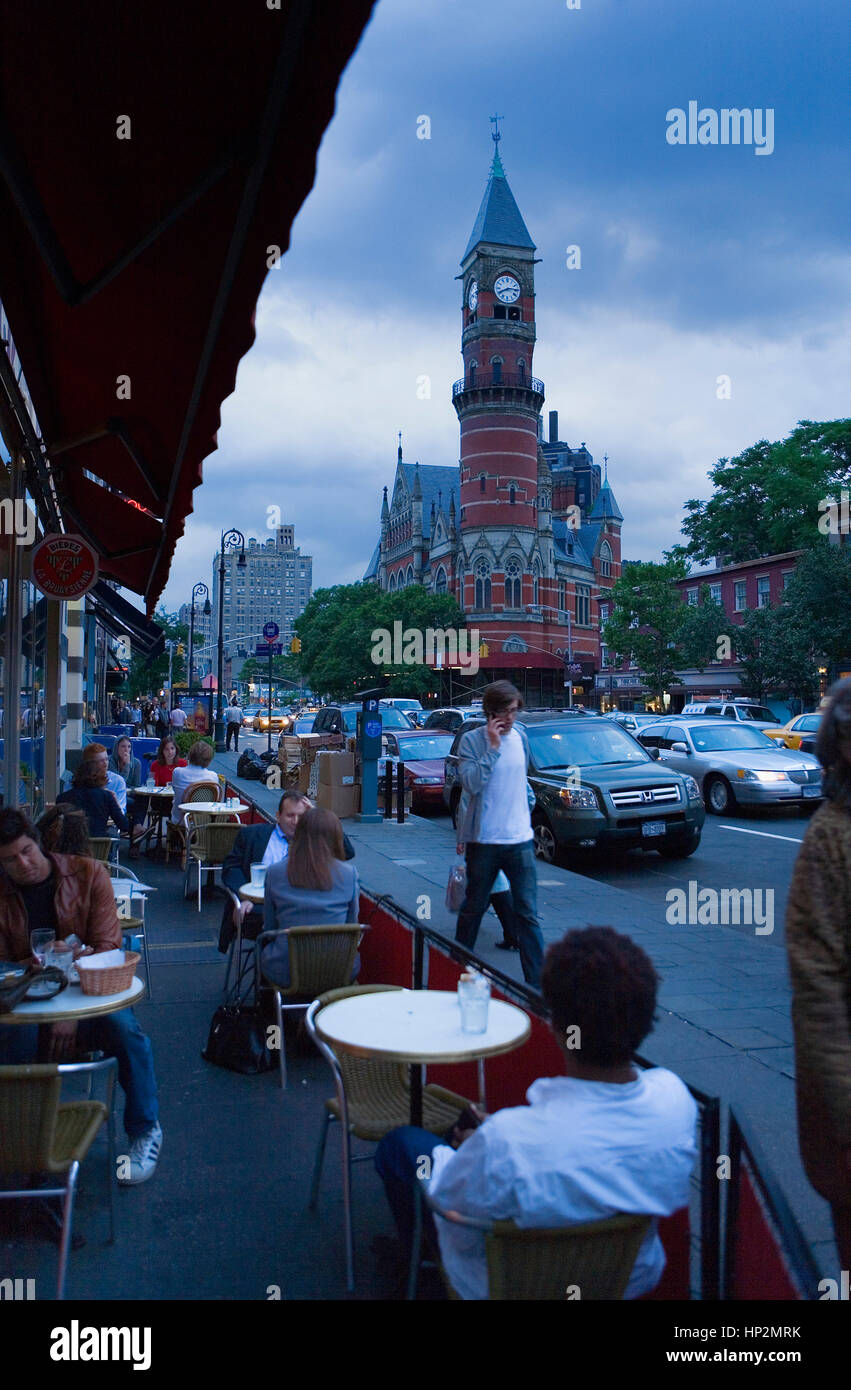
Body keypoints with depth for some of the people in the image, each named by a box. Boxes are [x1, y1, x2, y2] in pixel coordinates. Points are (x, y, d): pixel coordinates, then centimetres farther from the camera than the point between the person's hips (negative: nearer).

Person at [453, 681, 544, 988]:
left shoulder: (521, 738, 8)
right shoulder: (472, 740, -8)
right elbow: (471, 782, -21)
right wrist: (493, 747, -21)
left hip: (520, 839, 3)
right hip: (483, 840, -3)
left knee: (528, 913, -1)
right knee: (473, 907, 12)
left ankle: (536, 981, 2)